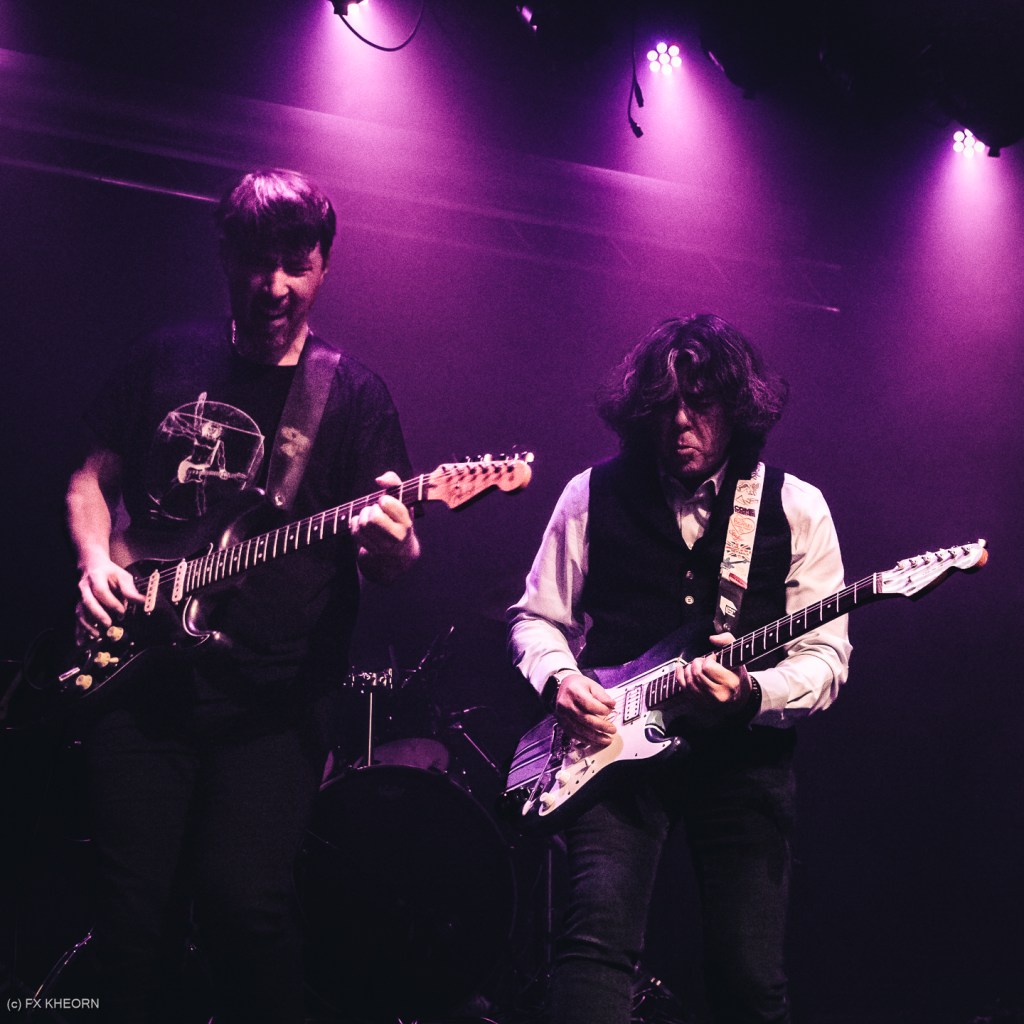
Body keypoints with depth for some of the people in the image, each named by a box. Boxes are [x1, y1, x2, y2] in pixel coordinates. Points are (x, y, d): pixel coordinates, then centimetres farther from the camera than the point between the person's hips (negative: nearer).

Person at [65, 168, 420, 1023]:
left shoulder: (352, 392, 4)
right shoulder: (168, 358, 12)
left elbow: (389, 560, 0)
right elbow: (93, 478, 19)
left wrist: (393, 546, -24)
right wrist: (96, 560, 0)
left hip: (273, 702, -2)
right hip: (137, 672, 3)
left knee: (246, 904, -12)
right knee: (135, 914, 1)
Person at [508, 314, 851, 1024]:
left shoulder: (796, 508, 1)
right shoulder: (594, 495, 4)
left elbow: (827, 656, -3)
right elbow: (536, 617, 13)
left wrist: (752, 693, -23)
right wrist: (559, 677, -9)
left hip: (743, 757, 0)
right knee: (600, 929, -22)